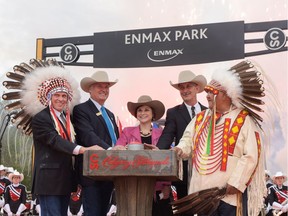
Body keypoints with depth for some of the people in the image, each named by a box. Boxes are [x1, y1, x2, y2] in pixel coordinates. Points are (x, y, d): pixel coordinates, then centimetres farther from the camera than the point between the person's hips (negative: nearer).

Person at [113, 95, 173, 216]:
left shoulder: (161, 133, 5)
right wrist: (118, 149, -29)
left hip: (158, 188, 0)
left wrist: (167, 186, -5)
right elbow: (116, 150, -6)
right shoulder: (128, 132, 7)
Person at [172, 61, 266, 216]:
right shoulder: (200, 118, 14)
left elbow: (251, 156, -11)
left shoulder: (244, 120, -5)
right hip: (202, 190, 5)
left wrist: (236, 182, -15)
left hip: (230, 192, -5)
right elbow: (189, 140, 15)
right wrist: (181, 149, -9)